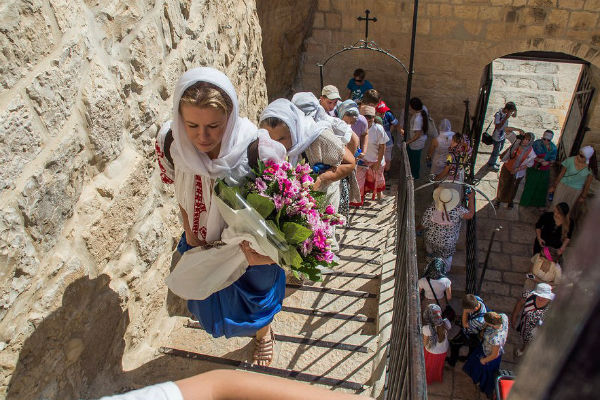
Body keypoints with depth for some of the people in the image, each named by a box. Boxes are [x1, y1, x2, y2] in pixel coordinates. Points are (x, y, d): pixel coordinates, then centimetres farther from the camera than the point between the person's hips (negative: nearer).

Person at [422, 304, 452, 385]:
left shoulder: (427, 328, -39)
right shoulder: (446, 323, -30)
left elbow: (425, 343, -22)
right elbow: (446, 334, -8)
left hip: (431, 352, -3)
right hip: (443, 351, 3)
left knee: (429, 367, 30)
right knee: (439, 366, 35)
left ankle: (428, 380, 58)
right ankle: (439, 378, 62)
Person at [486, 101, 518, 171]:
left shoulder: (506, 113, -9)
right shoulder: (498, 115, -31)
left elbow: (514, 115, 9)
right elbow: (498, 127, -35)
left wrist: (515, 110, -14)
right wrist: (506, 117, -39)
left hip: (503, 135, 8)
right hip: (497, 137, -8)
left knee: (499, 149, 25)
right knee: (496, 151, 10)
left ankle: (493, 162, 47)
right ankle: (490, 164, 32)